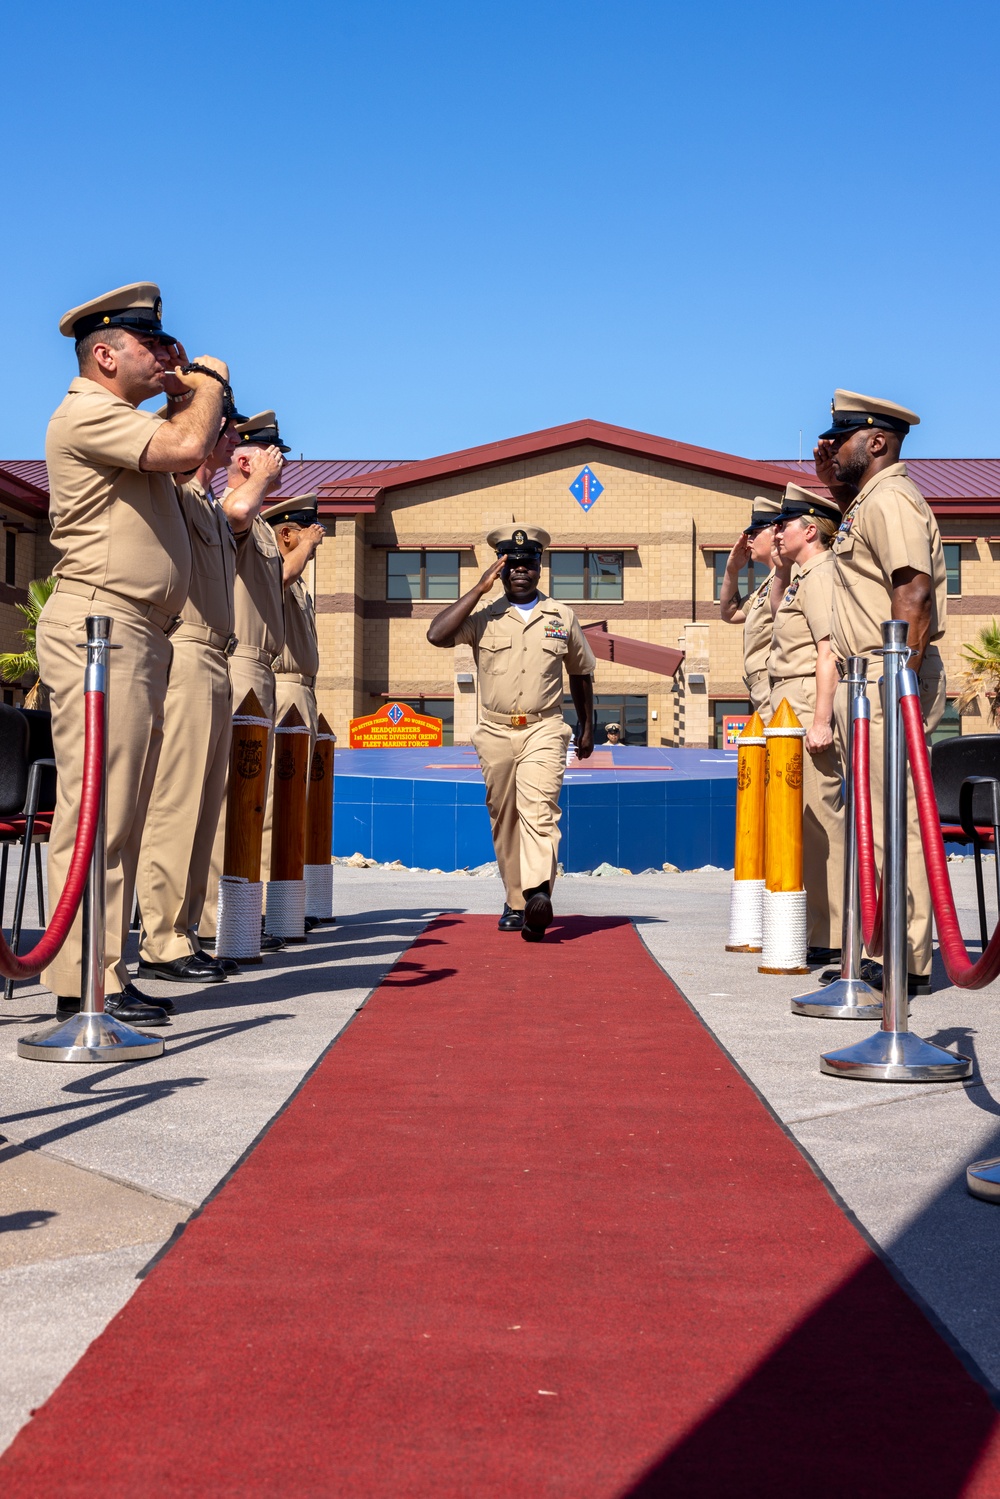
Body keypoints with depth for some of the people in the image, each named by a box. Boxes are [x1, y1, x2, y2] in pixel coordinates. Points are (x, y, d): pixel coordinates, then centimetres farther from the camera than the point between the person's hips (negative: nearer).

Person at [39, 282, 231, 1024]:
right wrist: (207, 382, -1)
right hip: (99, 625, -10)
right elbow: (184, 446, -19)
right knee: (96, 808, -13)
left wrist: (194, 391, 23)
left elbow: (197, 456, 35)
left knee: (124, 814, 9)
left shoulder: (128, 423, 26)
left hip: (143, 636, 10)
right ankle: (84, 984, -12)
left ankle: (108, 974, 13)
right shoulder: (86, 412, -6)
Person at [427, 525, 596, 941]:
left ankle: (538, 894, -36)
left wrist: (587, 728, 21)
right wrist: (479, 589, -10)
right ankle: (516, 902, 18)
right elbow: (436, 635, -13)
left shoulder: (562, 617, 9)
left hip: (544, 729, -2)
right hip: (495, 732, 2)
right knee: (504, 821, 7)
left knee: (538, 808, -21)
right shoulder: (484, 618, 4)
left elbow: (581, 673, 21)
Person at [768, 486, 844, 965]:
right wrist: (782, 566, 24)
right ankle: (818, 927, 20)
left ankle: (831, 937, -9)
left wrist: (819, 722, -25)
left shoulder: (821, 574, -11)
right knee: (804, 814, 13)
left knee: (817, 814, -11)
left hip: (809, 705, -11)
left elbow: (829, 653, -20)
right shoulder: (802, 574, 19)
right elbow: (777, 608, 40)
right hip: (789, 704, 11)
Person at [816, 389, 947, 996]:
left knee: (895, 818, -10)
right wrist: (834, 486, 31)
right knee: (879, 818, 13)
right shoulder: (867, 500, 21)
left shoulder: (890, 497, -11)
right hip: (866, 676, 11)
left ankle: (907, 965, -7)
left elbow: (914, 592, -23)